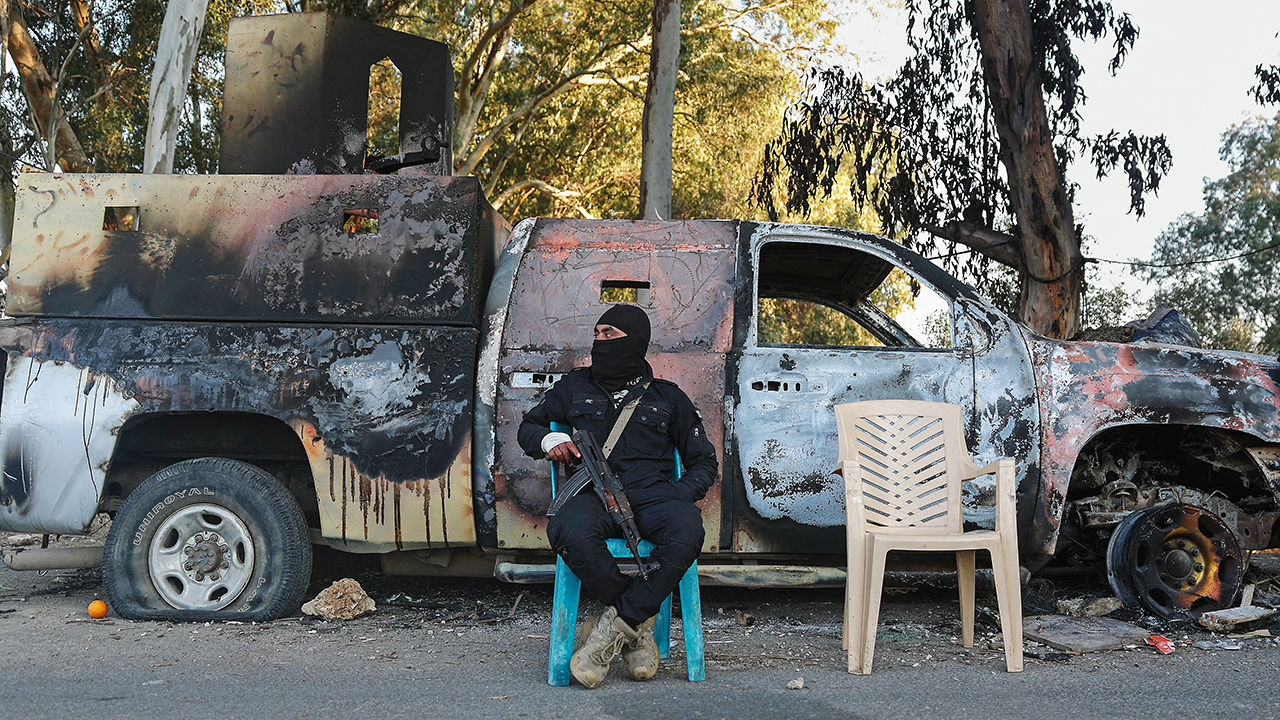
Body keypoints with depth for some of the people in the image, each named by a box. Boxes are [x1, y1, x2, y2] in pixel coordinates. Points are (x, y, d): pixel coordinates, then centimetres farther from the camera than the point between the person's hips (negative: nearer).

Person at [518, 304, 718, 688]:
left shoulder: (667, 397, 19)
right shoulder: (574, 387, 21)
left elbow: (704, 463, 21)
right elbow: (528, 427, 32)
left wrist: (677, 497, 0)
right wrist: (549, 440, 6)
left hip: (651, 494, 0)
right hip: (592, 494, 0)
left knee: (687, 531, -37)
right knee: (573, 534, -39)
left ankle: (617, 625, -26)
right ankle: (639, 626, -18)